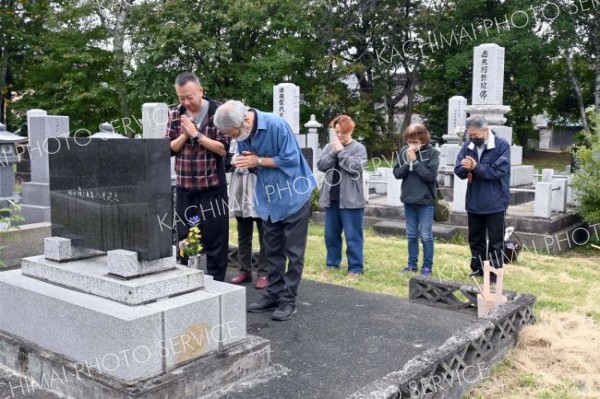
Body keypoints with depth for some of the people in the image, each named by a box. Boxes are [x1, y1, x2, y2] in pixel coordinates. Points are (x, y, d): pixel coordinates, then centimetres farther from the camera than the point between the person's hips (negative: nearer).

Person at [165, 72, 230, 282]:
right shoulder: (175, 114, 6)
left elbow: (223, 149, -14)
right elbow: (168, 149, 4)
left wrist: (196, 134, -17)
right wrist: (184, 134, -12)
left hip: (212, 188, -4)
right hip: (184, 189, 4)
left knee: (215, 241, 4)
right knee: (184, 240, 11)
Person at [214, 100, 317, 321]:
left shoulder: (276, 125, -24)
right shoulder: (241, 134, -3)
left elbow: (291, 159, -22)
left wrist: (258, 161, -21)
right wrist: (245, 163, -15)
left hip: (293, 196, -7)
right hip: (269, 199, 7)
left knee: (293, 252, 1)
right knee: (272, 251, 13)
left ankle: (288, 300, 7)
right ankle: (274, 295, 24)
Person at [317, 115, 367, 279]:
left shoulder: (359, 148, -3)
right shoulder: (329, 146, 9)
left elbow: (355, 168, -16)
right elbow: (320, 165, 0)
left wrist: (341, 151, -13)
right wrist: (333, 152, -11)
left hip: (350, 200, -5)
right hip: (331, 198, 5)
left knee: (352, 235, 0)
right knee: (331, 234, 13)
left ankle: (355, 268, 8)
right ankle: (332, 263, 27)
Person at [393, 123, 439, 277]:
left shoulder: (432, 152, -10)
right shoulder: (404, 151, 1)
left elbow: (431, 175, -17)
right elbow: (397, 173, 1)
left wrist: (415, 161, -18)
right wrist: (407, 162, -14)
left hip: (425, 201, -4)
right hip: (408, 199, 4)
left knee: (426, 236, 2)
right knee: (411, 235, 13)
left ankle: (427, 266, 13)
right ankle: (412, 264, 23)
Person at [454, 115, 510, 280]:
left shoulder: (501, 145, -11)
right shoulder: (468, 145, 3)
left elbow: (499, 170, -21)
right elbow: (458, 169, -1)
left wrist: (476, 167, -21)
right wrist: (466, 169, -23)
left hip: (495, 203, -5)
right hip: (474, 202, 5)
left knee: (495, 241, 4)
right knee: (475, 238, 15)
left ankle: (494, 275, 13)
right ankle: (477, 270, 29)